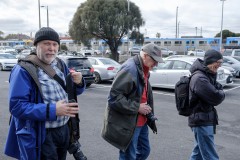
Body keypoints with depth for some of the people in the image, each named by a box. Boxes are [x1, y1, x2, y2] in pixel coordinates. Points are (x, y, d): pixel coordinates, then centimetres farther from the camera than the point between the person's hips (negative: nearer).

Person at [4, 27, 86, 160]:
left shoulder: (61, 65, 5)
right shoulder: (24, 70, -16)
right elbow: (17, 106, -23)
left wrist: (78, 83, -9)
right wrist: (52, 110, -29)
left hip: (64, 129, 7)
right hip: (41, 136, -7)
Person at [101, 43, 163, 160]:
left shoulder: (143, 70, 10)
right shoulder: (129, 69, -22)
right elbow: (114, 97, -26)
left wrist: (150, 117, 12)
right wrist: (137, 107, -21)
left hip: (141, 122, 10)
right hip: (127, 124, -9)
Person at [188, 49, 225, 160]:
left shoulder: (208, 75, 10)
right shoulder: (200, 78, -23)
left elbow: (218, 88, 10)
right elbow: (216, 98, -24)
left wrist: (218, 91, -12)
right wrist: (221, 93, -3)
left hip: (204, 119, 10)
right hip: (202, 121, -10)